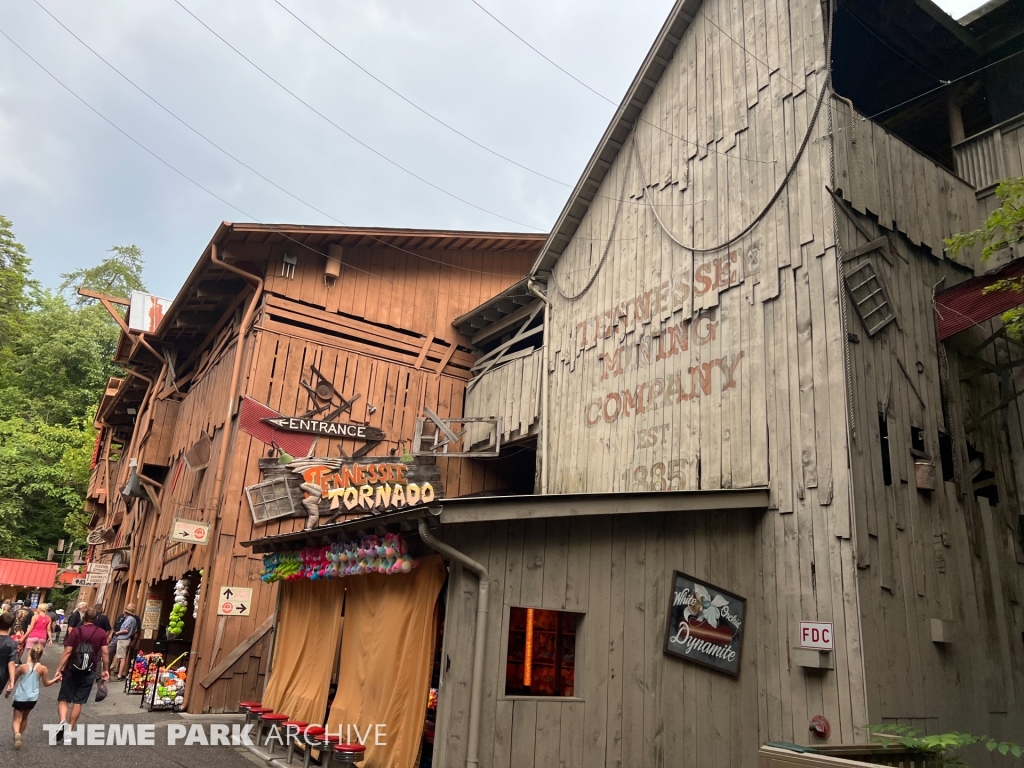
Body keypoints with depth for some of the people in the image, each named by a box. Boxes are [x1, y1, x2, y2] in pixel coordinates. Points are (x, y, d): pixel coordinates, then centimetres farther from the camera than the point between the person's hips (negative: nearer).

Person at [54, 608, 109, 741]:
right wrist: (105, 670, 6)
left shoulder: (76, 631, -7)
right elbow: (105, 653, -2)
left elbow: (67, 652, -12)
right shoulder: (101, 633, 0)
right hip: (89, 672, 2)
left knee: (63, 698, 8)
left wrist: (59, 669, -8)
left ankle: (63, 721, -16)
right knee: (78, 701, 9)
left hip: (72, 670, -2)